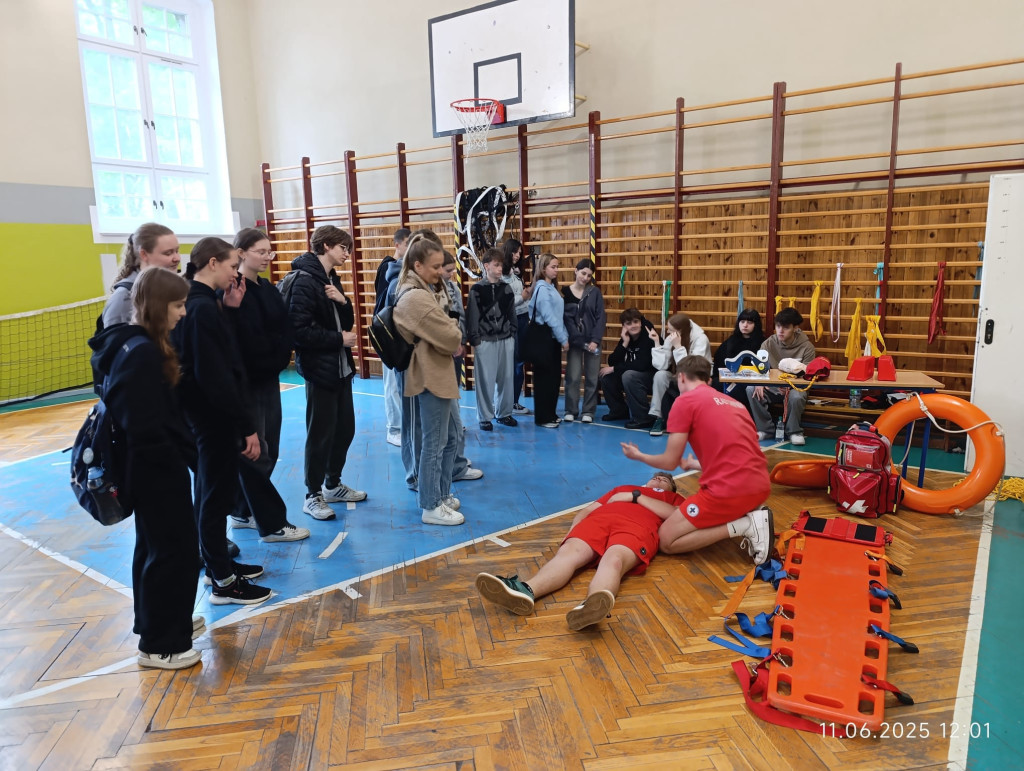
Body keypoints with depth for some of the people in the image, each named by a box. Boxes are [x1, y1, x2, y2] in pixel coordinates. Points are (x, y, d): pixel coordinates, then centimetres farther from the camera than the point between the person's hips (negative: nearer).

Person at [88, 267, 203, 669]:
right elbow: (144, 427, -25)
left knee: (154, 546, 22)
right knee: (175, 549, 1)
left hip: (151, 467, 10)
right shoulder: (142, 353, -22)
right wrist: (176, 462, -16)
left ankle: (156, 622, 39)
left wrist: (181, 453, 10)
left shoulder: (136, 345, 9)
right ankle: (160, 645, 15)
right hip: (156, 469, -10)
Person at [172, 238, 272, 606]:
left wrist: (230, 310, 3)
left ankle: (220, 564, 35)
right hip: (214, 418, -10)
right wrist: (247, 426, -21)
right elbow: (216, 376, -25)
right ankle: (223, 583, 15)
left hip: (208, 414, 10)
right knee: (216, 495, 1)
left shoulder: (197, 303, 9)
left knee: (214, 492, 20)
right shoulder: (202, 308, -20)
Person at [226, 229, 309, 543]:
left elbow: (284, 330, 8)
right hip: (247, 381, -8)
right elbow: (246, 341, -23)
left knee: (268, 451, 13)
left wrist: (282, 354, -6)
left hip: (269, 378, 8)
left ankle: (243, 512, 28)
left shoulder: (269, 289, 11)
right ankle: (272, 524, 9)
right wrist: (278, 351, -14)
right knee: (255, 454, 1)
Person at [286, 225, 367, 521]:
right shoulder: (305, 280, -15)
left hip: (341, 367, 9)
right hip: (319, 370, -8)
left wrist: (343, 302, -6)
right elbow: (300, 331, -22)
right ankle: (313, 495, 16)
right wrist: (339, 339, -16)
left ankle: (333, 485, 30)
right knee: (320, 433, 1)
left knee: (345, 429, 14)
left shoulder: (332, 279, 12)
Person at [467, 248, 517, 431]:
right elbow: (472, 317, -5)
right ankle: (485, 417, 10)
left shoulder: (506, 288, 8)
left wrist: (512, 335, 7)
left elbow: (512, 314, 13)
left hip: (505, 340, 4)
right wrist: (474, 341, -9)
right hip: (485, 341, -4)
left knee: (506, 378, 8)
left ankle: (504, 413, 22)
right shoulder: (477, 289, -4)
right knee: (485, 380, -1)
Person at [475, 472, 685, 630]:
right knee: (569, 551, -29)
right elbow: (588, 509, 30)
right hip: (599, 519, 3)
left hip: (637, 526, -3)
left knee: (614, 560, -37)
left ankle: (591, 606, -70)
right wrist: (570, 534, 10)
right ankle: (525, 591, -57)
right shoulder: (622, 487, 42)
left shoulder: (672, 498, 34)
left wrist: (636, 496, 7)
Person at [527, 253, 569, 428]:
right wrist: (563, 339, -15)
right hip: (544, 339, -9)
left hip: (553, 339, 9)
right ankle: (542, 417, 7)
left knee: (555, 377, 12)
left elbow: (559, 315, 13)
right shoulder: (542, 289, -13)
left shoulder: (552, 288, 15)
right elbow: (549, 317, -18)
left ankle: (550, 414, 22)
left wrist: (564, 336, 6)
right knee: (544, 378, -2)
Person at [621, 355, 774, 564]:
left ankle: (744, 525, -6)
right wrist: (694, 465, 48)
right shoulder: (733, 402, 20)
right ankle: (750, 516, 9)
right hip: (761, 486, 9)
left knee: (667, 540, 5)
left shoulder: (685, 401, -1)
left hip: (730, 490, -8)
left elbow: (669, 462, 1)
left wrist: (638, 456, 22)